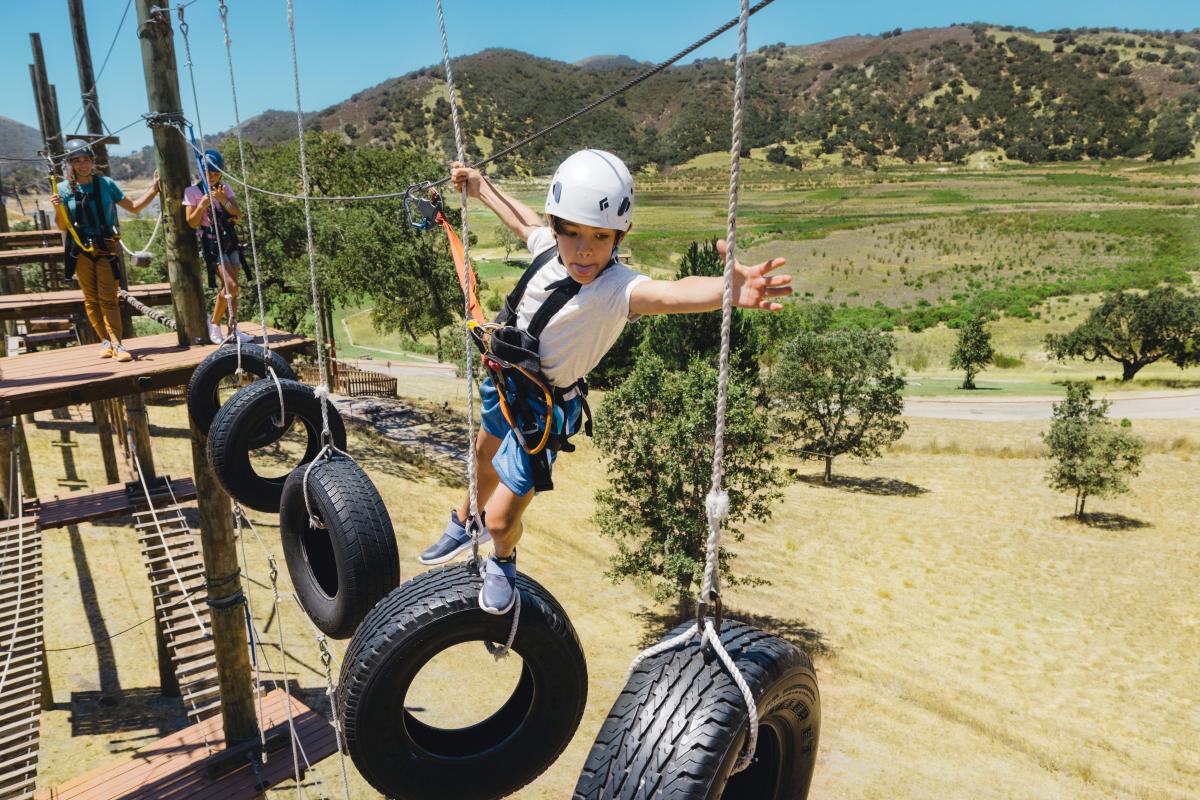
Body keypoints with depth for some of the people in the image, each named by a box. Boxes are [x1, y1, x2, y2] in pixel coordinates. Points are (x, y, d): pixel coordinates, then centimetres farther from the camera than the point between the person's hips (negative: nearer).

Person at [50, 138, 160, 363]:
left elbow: (133, 207, 8)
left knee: (108, 298, -8)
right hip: (81, 250, 1)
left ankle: (117, 344, -11)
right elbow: (62, 226, -1)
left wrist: (153, 190, -3)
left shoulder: (106, 184, 2)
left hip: (106, 248, -1)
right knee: (91, 299, 4)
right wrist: (58, 209, -20)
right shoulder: (65, 189, 1)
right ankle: (105, 341, 13)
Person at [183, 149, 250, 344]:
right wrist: (201, 206, -22)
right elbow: (192, 222, -6)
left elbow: (238, 215, 0)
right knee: (230, 285, -16)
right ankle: (214, 323, 3)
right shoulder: (192, 191, -3)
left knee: (232, 287, 3)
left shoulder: (225, 188, 10)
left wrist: (224, 201, -16)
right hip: (211, 242, -5)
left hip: (230, 240, 5)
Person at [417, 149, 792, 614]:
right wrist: (482, 188, 23)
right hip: (504, 380, 7)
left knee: (502, 519, -6)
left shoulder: (617, 287, -34)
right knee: (485, 456, 33)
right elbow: (524, 221, 9)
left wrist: (730, 291, -76)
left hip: (542, 409, -7)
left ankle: (502, 562, 34)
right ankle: (465, 524, 65)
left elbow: (670, 294, -56)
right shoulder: (551, 246, -16)